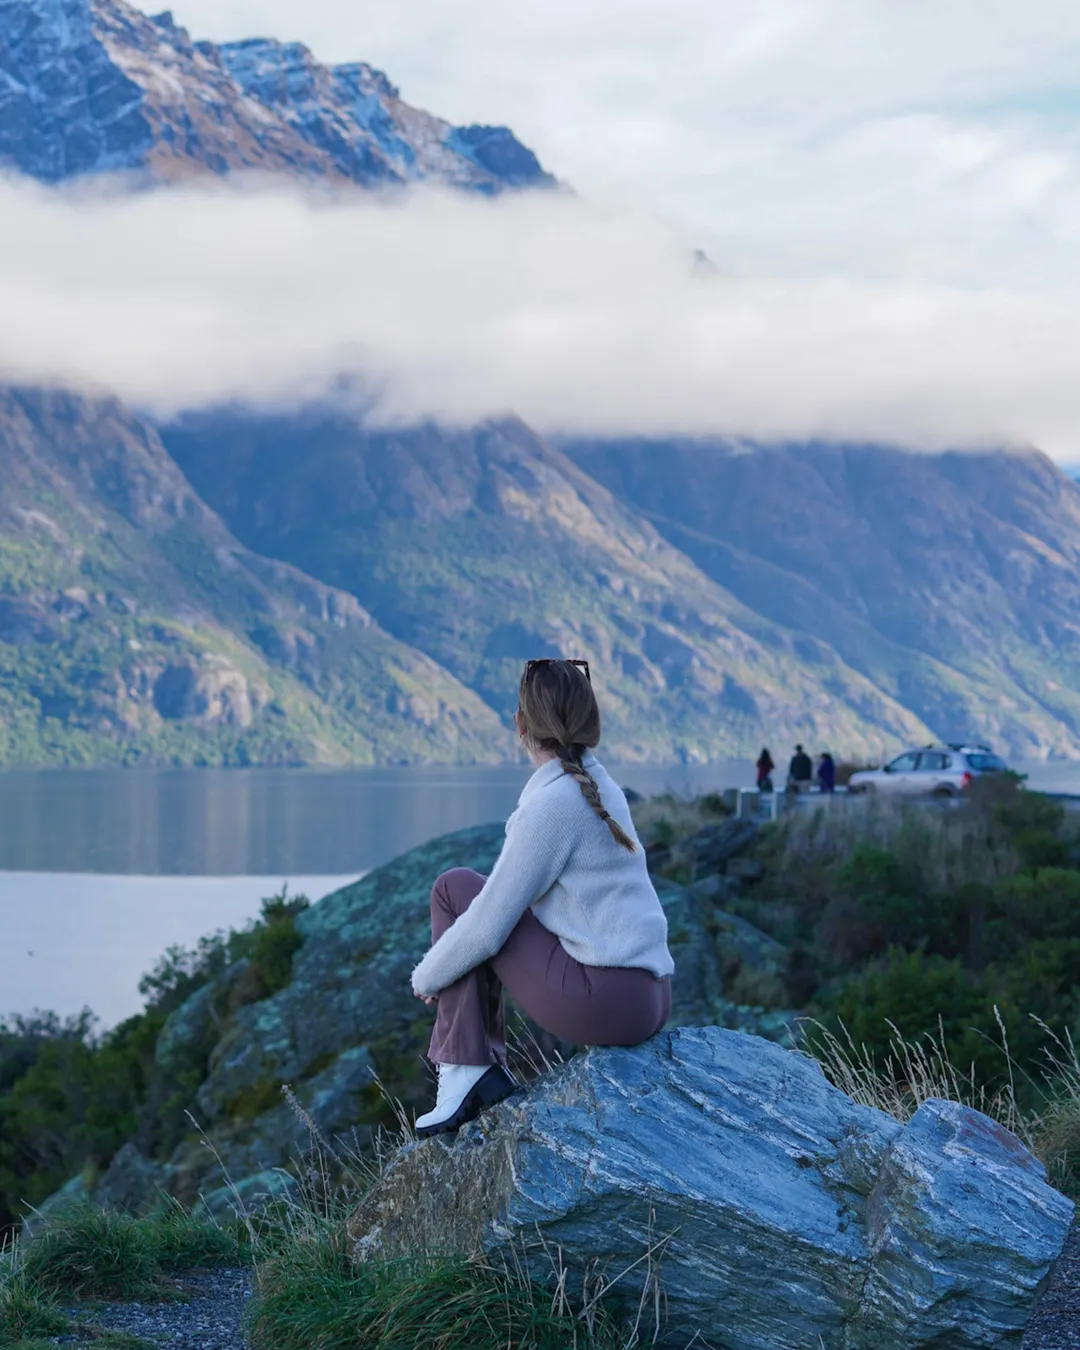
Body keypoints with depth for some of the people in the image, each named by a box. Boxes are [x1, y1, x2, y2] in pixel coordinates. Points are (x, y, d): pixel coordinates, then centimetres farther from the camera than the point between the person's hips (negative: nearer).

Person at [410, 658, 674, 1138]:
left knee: (455, 888, 0)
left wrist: (427, 976, 5)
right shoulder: (601, 786, 13)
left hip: (606, 999, -9)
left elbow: (489, 925, -12)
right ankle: (483, 1069, 16)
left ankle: (465, 1072, -1)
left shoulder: (552, 802, -14)